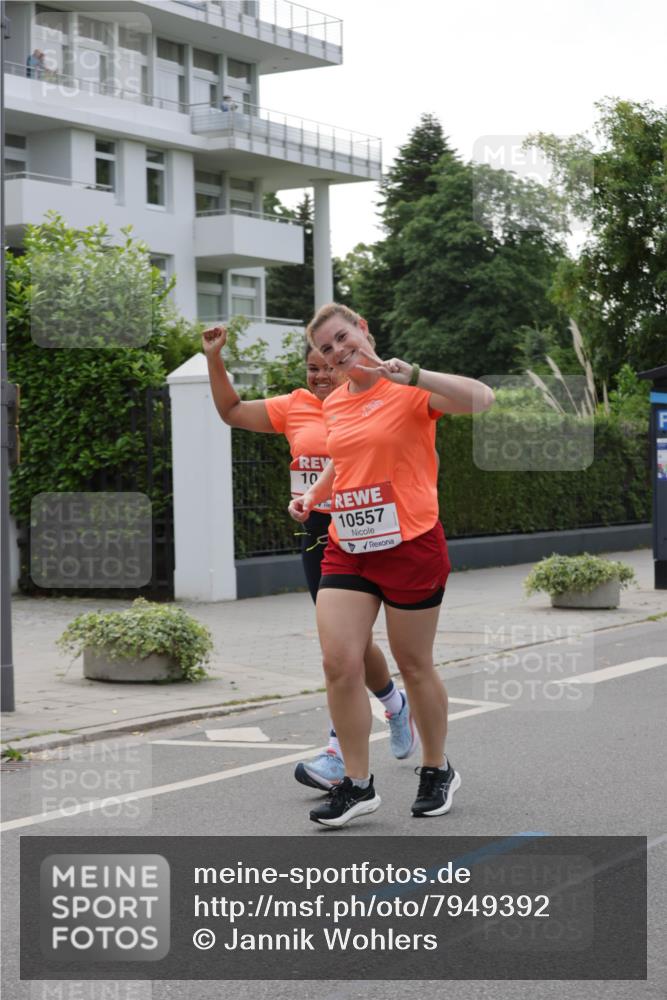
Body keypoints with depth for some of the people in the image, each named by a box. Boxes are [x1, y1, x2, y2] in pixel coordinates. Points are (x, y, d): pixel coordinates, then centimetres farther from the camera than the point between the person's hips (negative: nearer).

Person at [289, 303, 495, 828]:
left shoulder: (409, 390, -9)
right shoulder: (334, 404, 11)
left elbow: (481, 398, -26)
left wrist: (412, 375, -33)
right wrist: (313, 495, 13)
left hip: (409, 545, -5)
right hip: (347, 548, 5)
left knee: (414, 666, 7)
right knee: (339, 664, -7)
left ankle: (438, 771, 28)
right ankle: (358, 783, 5)